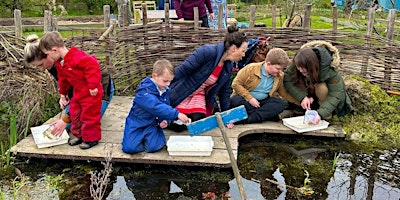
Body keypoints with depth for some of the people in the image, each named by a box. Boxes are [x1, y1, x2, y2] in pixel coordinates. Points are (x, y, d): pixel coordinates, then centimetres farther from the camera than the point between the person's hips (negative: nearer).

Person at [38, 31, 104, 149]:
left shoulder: (78, 57, -28)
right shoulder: (59, 63, 5)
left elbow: (93, 66, -33)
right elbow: (63, 80, 18)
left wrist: (93, 86, -29)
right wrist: (62, 95, 23)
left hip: (91, 92, -9)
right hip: (78, 92, 10)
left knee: (89, 115, -1)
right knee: (74, 113, 16)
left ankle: (91, 138, 13)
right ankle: (78, 135, 32)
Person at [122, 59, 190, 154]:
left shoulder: (165, 90, 0)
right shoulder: (145, 92, -25)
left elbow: (165, 107, 8)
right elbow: (157, 107, -37)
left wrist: (164, 120, -14)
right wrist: (177, 114, -43)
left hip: (153, 124, 5)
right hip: (136, 123, -4)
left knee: (153, 147, -17)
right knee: (129, 148, -17)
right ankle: (141, 137, 13)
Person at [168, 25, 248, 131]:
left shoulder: (228, 66, -3)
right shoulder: (207, 52, -27)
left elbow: (224, 90, 9)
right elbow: (181, 70, -26)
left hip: (199, 94, 6)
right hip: (181, 92, -6)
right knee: (177, 125, -9)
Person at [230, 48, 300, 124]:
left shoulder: (280, 76, -2)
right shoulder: (251, 69, -15)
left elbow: (285, 93, 10)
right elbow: (236, 84, -14)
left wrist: (299, 102, -1)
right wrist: (250, 98, -21)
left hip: (263, 101, 3)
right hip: (246, 98, -3)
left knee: (281, 104, -24)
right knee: (235, 101, -35)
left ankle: (247, 119, -35)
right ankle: (269, 115, -26)